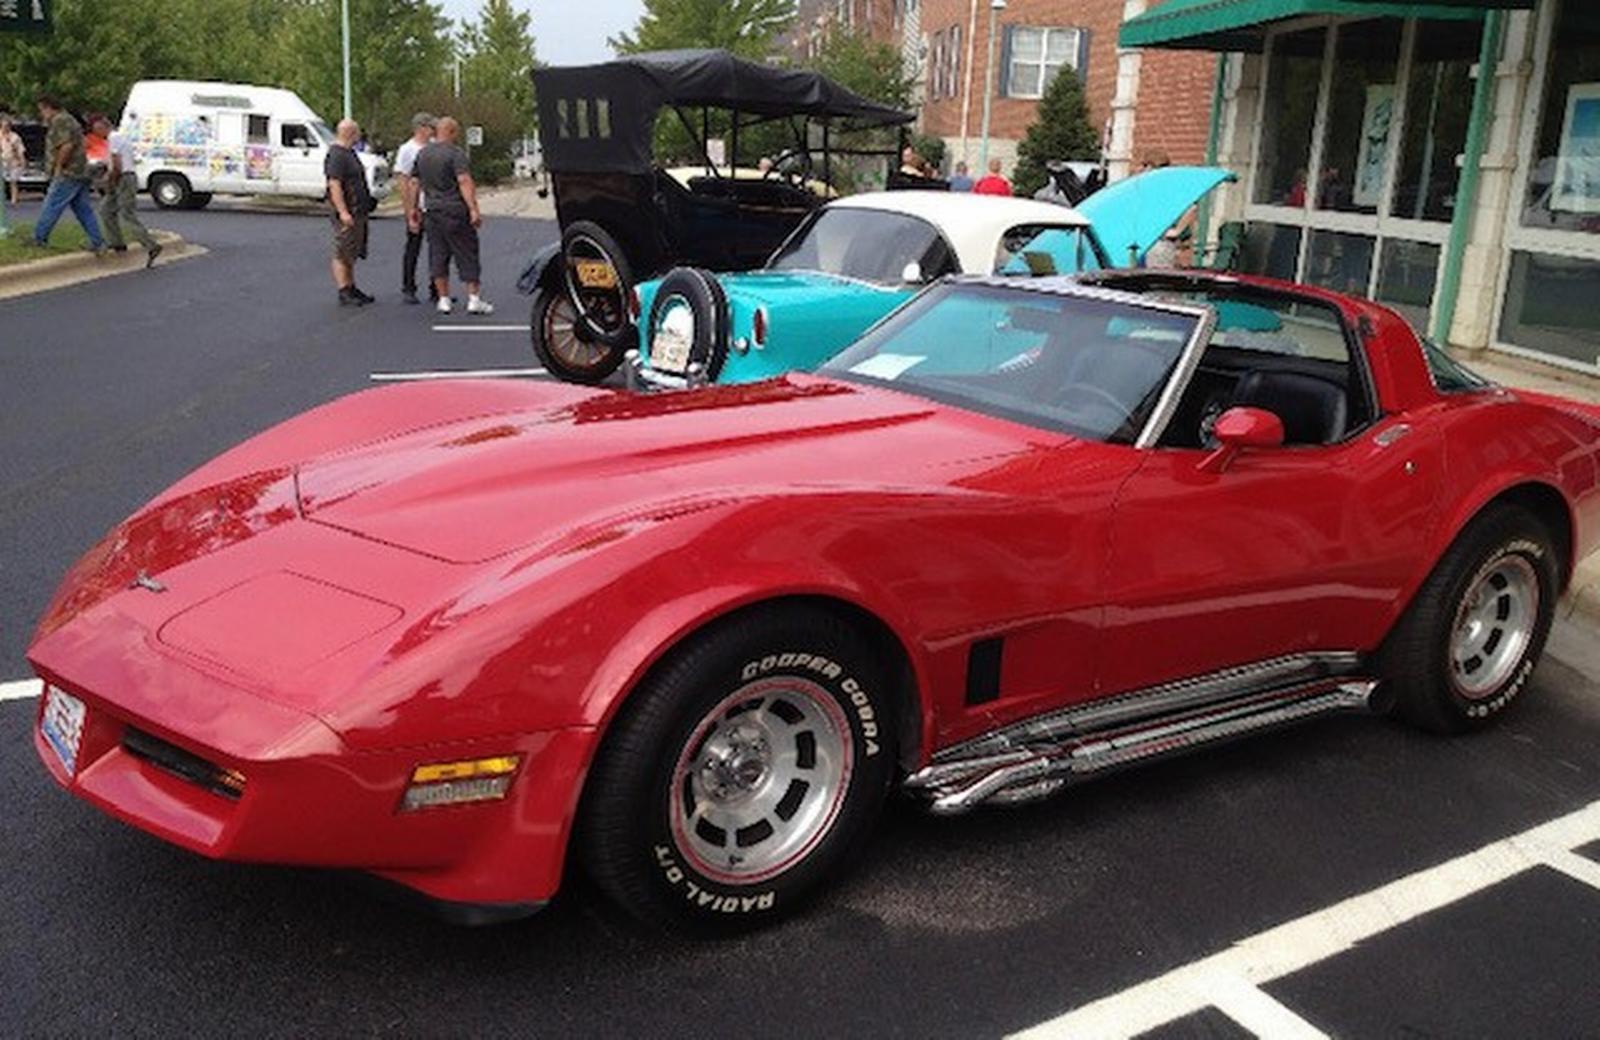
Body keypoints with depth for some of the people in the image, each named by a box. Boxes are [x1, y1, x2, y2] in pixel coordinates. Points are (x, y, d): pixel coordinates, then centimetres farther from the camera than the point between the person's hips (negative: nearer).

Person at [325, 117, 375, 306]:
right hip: (347, 214, -10)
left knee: (351, 254, 15)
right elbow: (334, 185, -22)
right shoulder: (336, 155, -16)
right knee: (342, 254, -5)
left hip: (357, 212, 10)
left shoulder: (349, 153, 17)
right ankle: (343, 292, -2)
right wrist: (343, 212, -27)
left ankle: (351, 289, 23)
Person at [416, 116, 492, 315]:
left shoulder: (421, 155, 11)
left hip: (432, 211, 6)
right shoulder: (455, 153, -9)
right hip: (455, 211, -6)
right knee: (467, 255, 0)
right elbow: (464, 182, -19)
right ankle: (473, 300, -2)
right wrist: (474, 209, -24)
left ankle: (443, 300, 10)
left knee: (438, 256, 9)